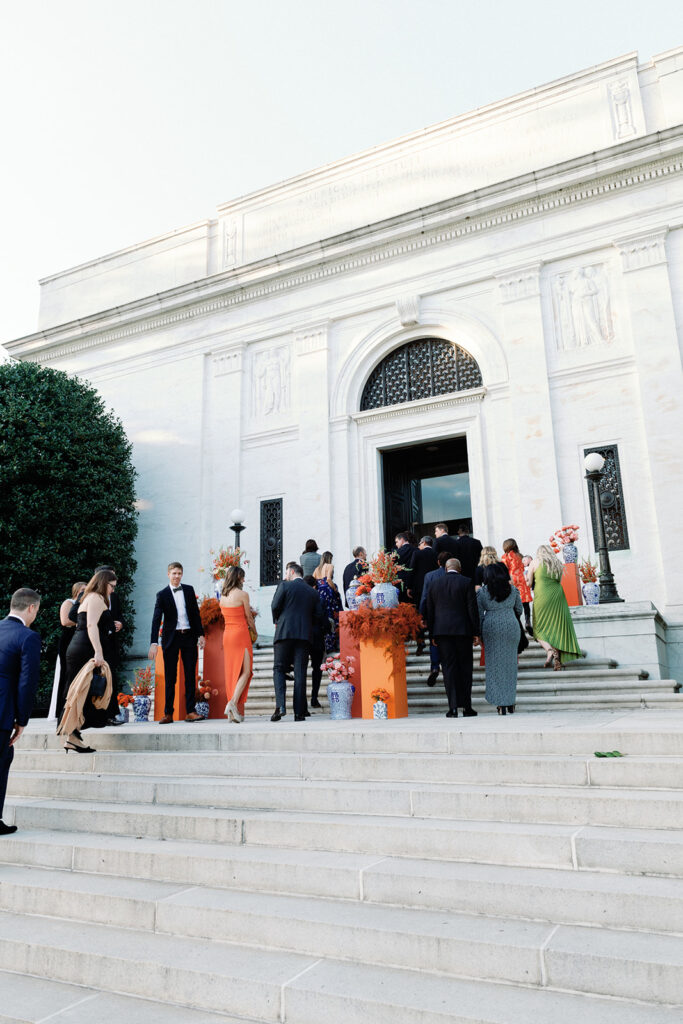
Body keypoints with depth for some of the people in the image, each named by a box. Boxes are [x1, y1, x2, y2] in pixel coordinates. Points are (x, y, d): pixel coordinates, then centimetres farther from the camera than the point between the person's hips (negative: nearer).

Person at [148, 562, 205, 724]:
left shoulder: (189, 590, 7)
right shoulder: (162, 594, -2)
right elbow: (156, 619, -8)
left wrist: (200, 634, 5)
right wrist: (154, 643, -16)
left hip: (189, 636, 2)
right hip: (171, 638, -2)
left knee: (190, 675, 3)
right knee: (170, 677, 2)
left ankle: (190, 712, 7)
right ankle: (168, 714, 9)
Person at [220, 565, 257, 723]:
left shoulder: (223, 595, 8)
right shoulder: (242, 594, -10)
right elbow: (249, 617, -3)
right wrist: (255, 633, 13)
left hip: (227, 634, 7)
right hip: (240, 634, -7)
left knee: (231, 672, 9)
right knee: (245, 671, -3)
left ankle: (234, 713, 10)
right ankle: (233, 703, -20)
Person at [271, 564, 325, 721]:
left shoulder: (284, 586, 4)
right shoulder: (312, 592, 15)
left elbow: (275, 606, -6)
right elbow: (320, 617, 9)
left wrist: (277, 620, 12)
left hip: (284, 632, -3)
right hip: (304, 635, 3)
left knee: (279, 669, 6)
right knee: (300, 673, 3)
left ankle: (280, 705, -13)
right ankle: (299, 713, 0)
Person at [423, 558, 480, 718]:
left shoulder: (435, 584, 7)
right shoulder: (466, 582, -2)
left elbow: (429, 610, 8)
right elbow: (472, 609, -4)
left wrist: (432, 634, 13)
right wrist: (476, 632, 1)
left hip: (442, 631, 2)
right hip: (463, 630, -2)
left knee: (449, 667, 3)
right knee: (465, 667, 7)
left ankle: (453, 707, -2)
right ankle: (466, 707, 10)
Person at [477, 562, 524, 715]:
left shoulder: (481, 592, -1)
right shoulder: (513, 590, 4)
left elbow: (479, 615, -2)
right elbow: (519, 610, 13)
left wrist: (480, 635, 6)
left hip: (491, 628, -1)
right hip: (511, 627, 2)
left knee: (495, 664, 4)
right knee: (510, 662, 11)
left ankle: (501, 704, 1)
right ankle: (511, 702, 14)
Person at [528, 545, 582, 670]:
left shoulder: (535, 562, 4)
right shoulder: (558, 564, 15)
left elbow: (529, 583, 4)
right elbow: (560, 582, 17)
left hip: (542, 598, -4)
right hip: (558, 597, 4)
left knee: (539, 629, 4)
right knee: (558, 628, 7)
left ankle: (549, 650, -20)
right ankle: (558, 659, 1)